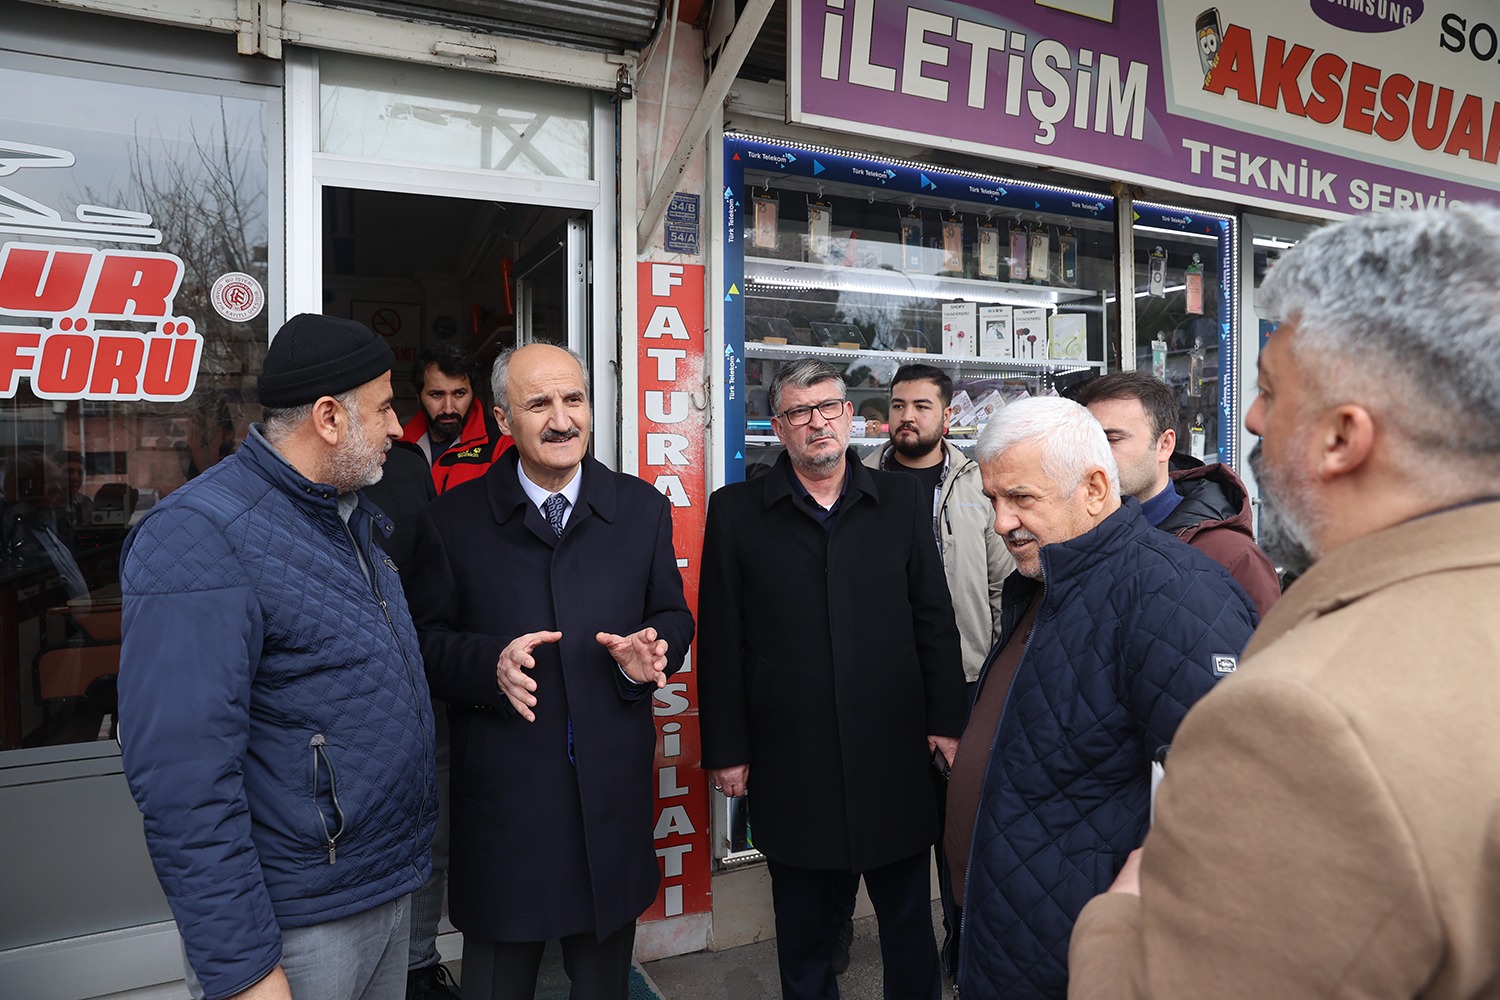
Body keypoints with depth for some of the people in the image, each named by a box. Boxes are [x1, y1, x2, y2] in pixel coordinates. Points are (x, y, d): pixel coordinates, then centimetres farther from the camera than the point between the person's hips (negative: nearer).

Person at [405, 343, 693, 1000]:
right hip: (500, 792, -1)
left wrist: (650, 652, -15)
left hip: (614, 789, 2)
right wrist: (490, 662, -21)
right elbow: (427, 639, -2)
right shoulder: (453, 520, -2)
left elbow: (672, 617, 7)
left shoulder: (643, 509, 3)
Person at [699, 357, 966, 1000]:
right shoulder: (735, 512, 0)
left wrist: (947, 719, 2)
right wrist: (725, 749, -2)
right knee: (803, 931, 17)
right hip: (789, 760, 0)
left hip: (894, 754, 1)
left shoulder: (902, 501, 4)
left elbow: (935, 620, 6)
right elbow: (721, 642, -1)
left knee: (909, 923, 16)